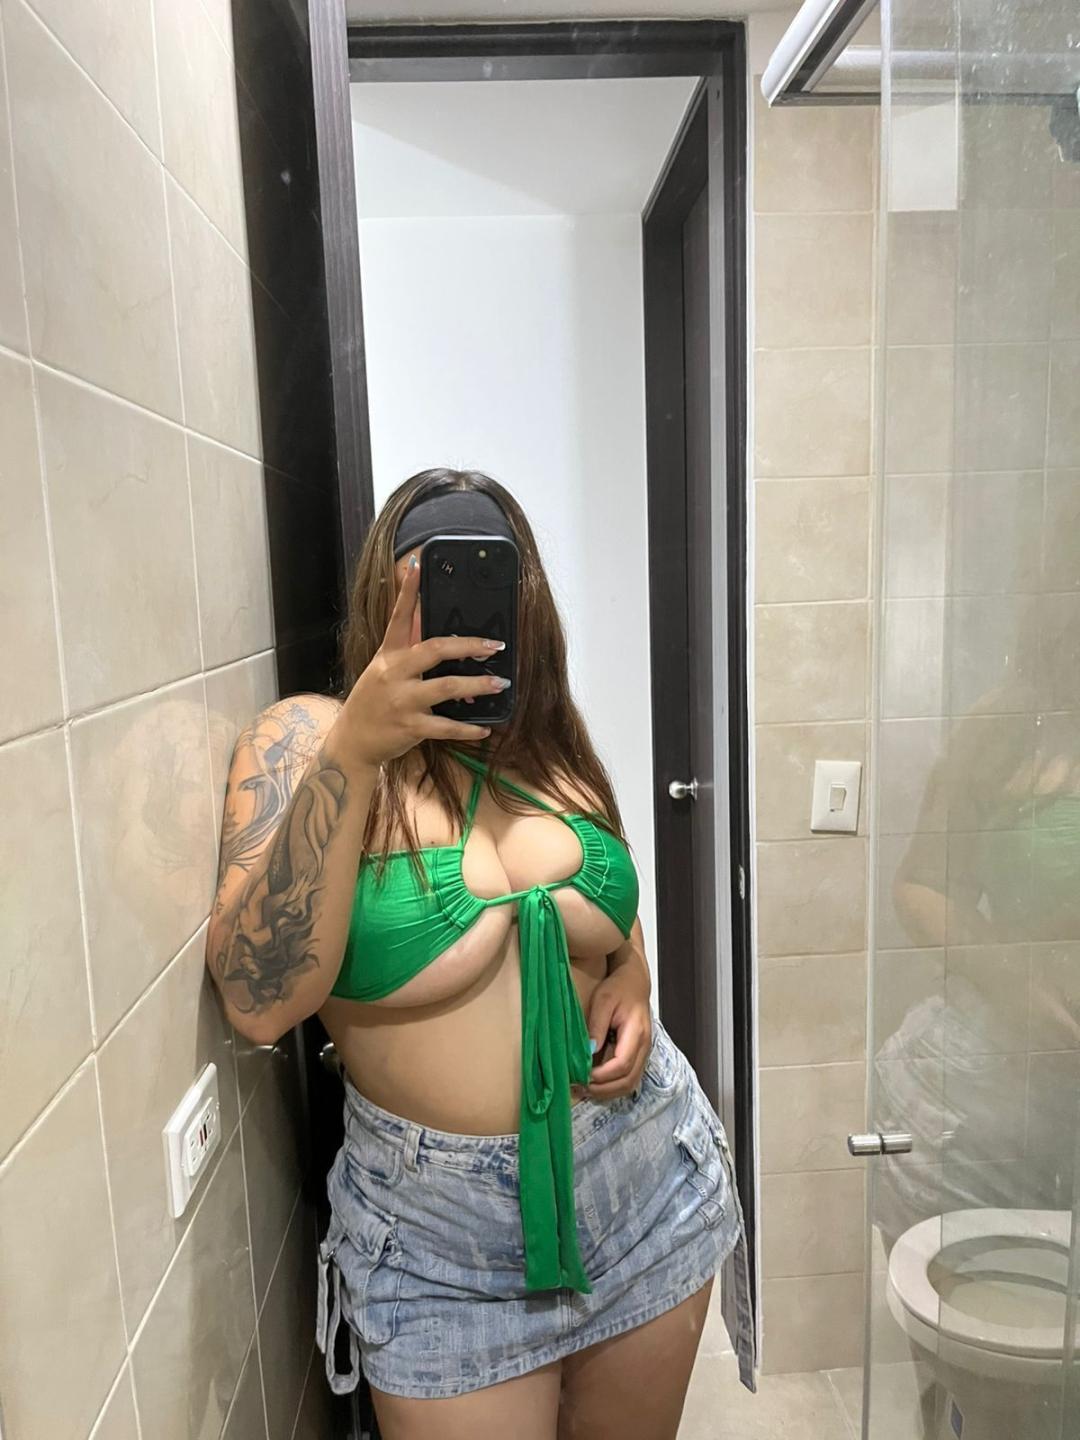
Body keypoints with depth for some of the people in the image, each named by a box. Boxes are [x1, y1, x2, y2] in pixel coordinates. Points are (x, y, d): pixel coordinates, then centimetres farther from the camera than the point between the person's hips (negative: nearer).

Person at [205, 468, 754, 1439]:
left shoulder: (551, 744, -1)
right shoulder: (305, 739, -14)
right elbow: (259, 1001, -27)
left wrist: (633, 984, -5)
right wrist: (354, 753, -35)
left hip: (649, 1181, 5)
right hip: (443, 1238, -4)